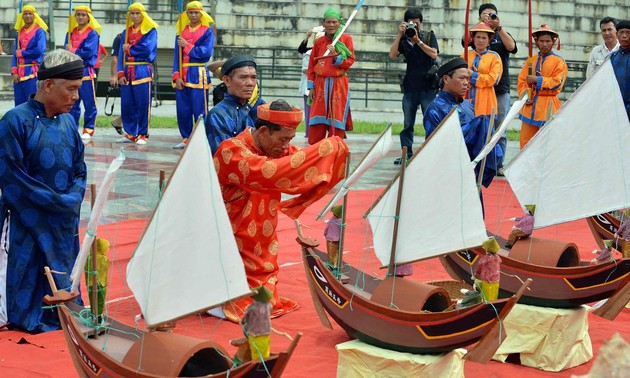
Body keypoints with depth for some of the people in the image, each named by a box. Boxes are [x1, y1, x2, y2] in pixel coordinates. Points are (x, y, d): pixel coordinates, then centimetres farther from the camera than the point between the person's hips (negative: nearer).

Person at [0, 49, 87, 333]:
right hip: (28, 224, -5)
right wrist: (58, 201, -14)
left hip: (65, 225, 6)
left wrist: (74, 198, -8)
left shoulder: (67, 122, 7)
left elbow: (79, 171, 13)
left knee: (65, 282, 11)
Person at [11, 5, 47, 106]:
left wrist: (21, 53, -4)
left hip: (33, 72, -5)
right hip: (19, 73, 5)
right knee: (19, 105, 7)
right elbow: (15, 54, 11)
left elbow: (39, 50, -14)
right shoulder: (19, 33, 14)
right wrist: (14, 72, -1)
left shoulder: (39, 31, -1)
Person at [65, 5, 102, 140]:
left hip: (86, 72, -5)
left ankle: (88, 129, 3)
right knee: (72, 103, 8)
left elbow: (89, 52, -15)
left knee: (89, 103, -3)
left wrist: (72, 51, -6)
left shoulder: (93, 34, -3)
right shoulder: (71, 33, 14)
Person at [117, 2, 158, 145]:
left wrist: (129, 49, -2)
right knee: (126, 104, 5)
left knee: (143, 104, -4)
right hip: (127, 72, 5)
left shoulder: (150, 31, 0)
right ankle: (130, 133, 14)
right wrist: (121, 73, -2)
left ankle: (142, 135, 2)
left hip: (143, 71, -5)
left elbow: (147, 49, -15)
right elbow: (121, 54, 10)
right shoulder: (126, 32, 15)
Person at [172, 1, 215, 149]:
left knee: (200, 110, -5)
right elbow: (177, 55, 8)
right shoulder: (181, 31, 13)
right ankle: (186, 138, 15)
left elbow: (206, 53, -11)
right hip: (182, 75, 4)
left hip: (198, 75, -4)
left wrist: (187, 46, -8)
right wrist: (177, 76, -4)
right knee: (182, 109, 5)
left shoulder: (207, 31, 1)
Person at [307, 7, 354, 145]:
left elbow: (350, 62, -3)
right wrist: (311, 87, 3)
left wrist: (336, 57, -20)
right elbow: (311, 66, 9)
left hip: (339, 85, -2)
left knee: (336, 123, -1)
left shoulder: (346, 39, 0)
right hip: (321, 85, 2)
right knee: (316, 124, 1)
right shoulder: (318, 42, 6)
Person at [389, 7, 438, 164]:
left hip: (427, 87, -2)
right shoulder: (403, 40, 8)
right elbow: (392, 55, -6)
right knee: (407, 123, 5)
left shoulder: (429, 36, 5)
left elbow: (434, 54, -10)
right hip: (410, 87, 2)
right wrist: (399, 35, -11)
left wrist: (418, 40, -16)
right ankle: (407, 153, 10)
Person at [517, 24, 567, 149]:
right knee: (525, 141, 4)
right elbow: (522, 80, 12)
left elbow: (557, 82, -10)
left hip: (547, 107, -5)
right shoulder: (530, 60, 15)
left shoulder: (558, 61, 0)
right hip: (530, 106, 5)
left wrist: (537, 80, -13)